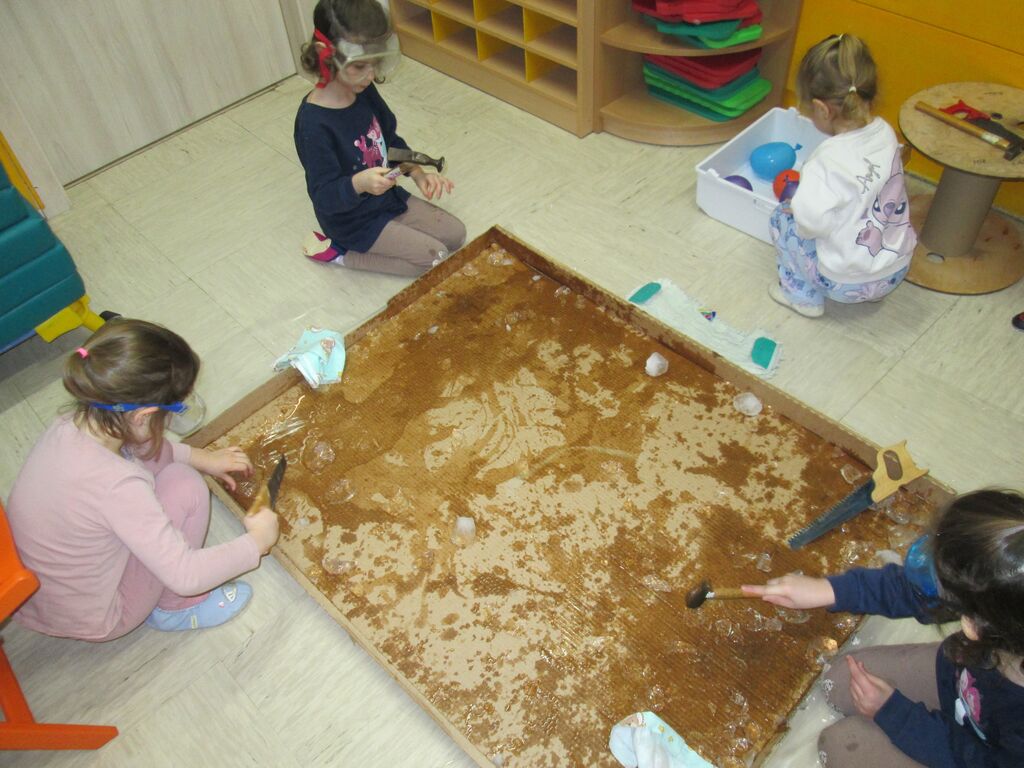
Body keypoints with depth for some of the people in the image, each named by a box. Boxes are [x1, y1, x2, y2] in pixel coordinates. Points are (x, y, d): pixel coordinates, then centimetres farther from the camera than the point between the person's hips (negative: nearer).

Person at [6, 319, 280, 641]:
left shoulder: (67, 427, -14)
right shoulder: (119, 486, -36)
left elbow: (132, 442, 10)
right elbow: (184, 575, -28)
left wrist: (200, 456, 9)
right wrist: (257, 541, -15)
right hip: (89, 623, -7)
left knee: (154, 453, 4)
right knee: (184, 484, -12)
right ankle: (178, 609, 7)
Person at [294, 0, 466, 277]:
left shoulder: (365, 92, -7)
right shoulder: (314, 122, -30)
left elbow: (391, 140, 9)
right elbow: (325, 197, -28)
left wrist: (419, 174, -8)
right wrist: (358, 184, -48)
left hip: (388, 196, 8)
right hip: (353, 219, -8)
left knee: (456, 235, 7)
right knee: (438, 259, -10)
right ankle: (340, 252, 0)